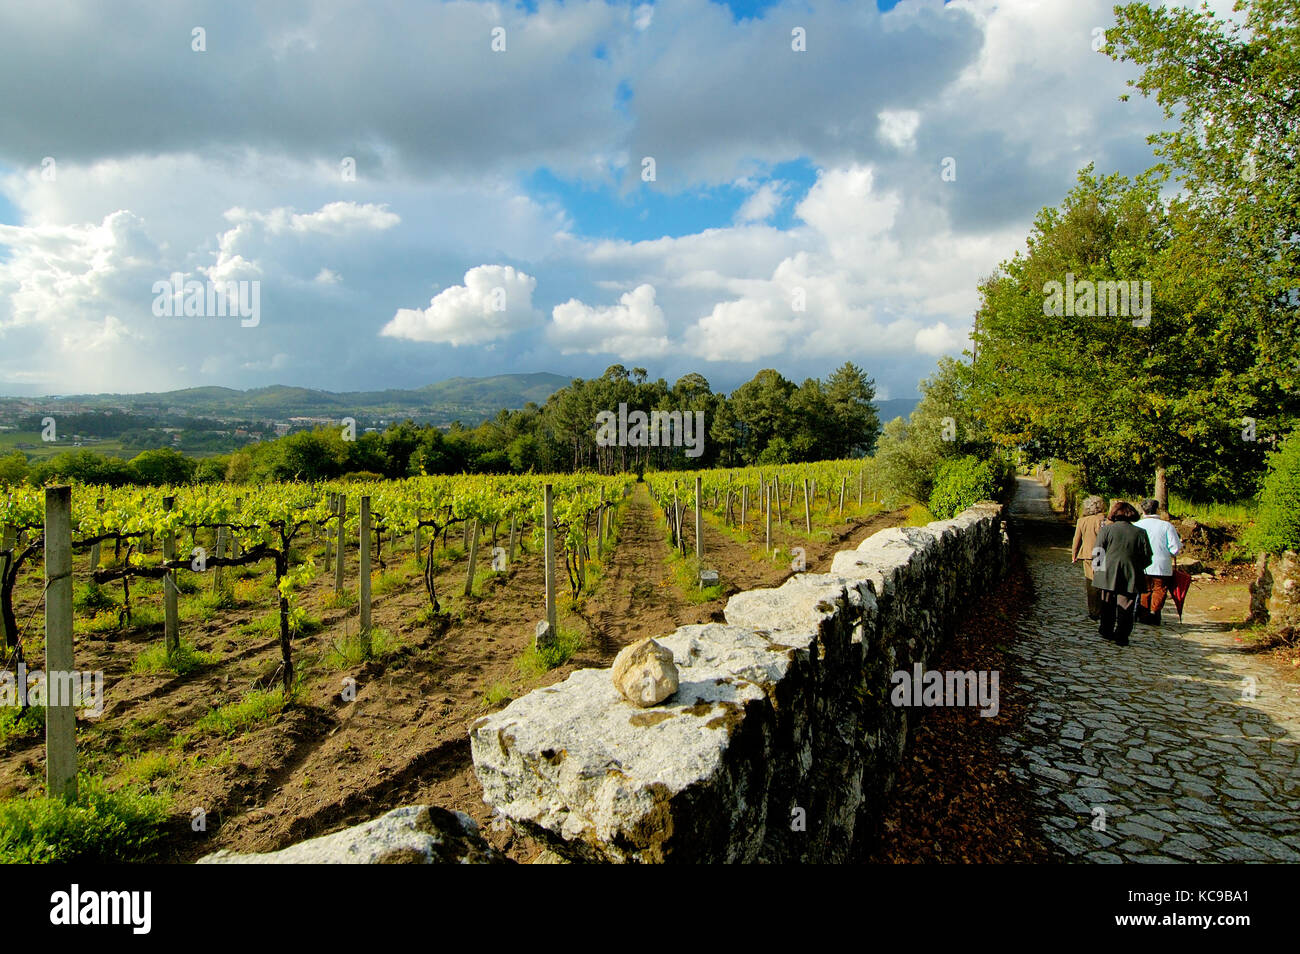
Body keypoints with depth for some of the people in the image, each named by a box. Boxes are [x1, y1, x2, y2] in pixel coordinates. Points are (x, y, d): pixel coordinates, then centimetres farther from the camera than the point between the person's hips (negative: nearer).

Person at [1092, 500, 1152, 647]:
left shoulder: (1106, 530, -5)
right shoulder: (1140, 533, -2)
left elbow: (1098, 554, -5)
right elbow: (1147, 559, 3)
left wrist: (1095, 568, 10)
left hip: (1108, 575, 0)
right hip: (1130, 578, 0)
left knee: (1108, 605, 15)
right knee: (1125, 607, 4)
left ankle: (1107, 632, 25)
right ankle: (1121, 636, 2)